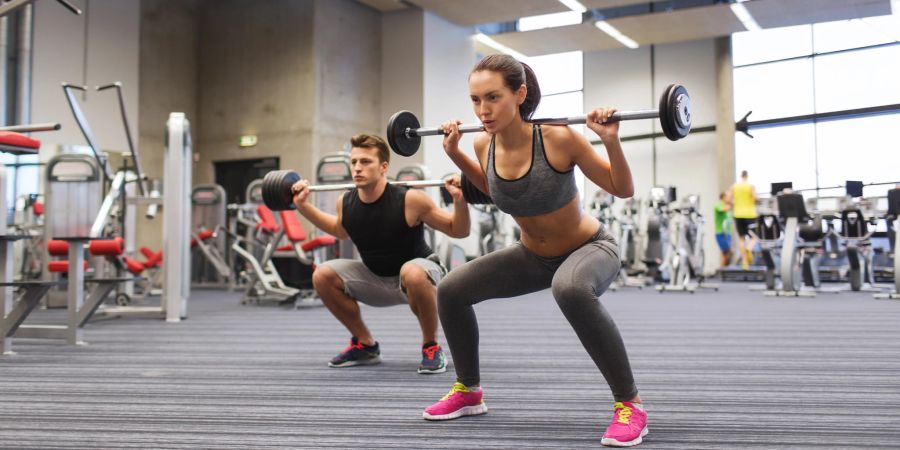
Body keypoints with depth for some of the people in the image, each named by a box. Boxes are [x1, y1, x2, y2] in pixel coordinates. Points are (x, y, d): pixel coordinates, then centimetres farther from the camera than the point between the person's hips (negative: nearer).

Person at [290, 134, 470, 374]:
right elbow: (340, 230, 14)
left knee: (412, 273, -39)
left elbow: (458, 231, -17)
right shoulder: (345, 203, -11)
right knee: (322, 275, -10)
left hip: (419, 275, -5)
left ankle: (432, 348, -15)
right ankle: (365, 345, 6)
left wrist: (460, 201, -35)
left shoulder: (409, 200, -26)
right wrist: (303, 205, 6)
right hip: (377, 279, 5)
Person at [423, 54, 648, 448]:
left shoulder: (558, 139, -29)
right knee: (451, 290, -3)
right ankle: (469, 391, 20)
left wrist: (611, 140, -33)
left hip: (590, 249, -6)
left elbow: (623, 190, -18)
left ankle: (630, 404, -23)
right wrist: (456, 154, 1)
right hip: (534, 255, 6)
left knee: (569, 289, -41)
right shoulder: (484, 144, -13)